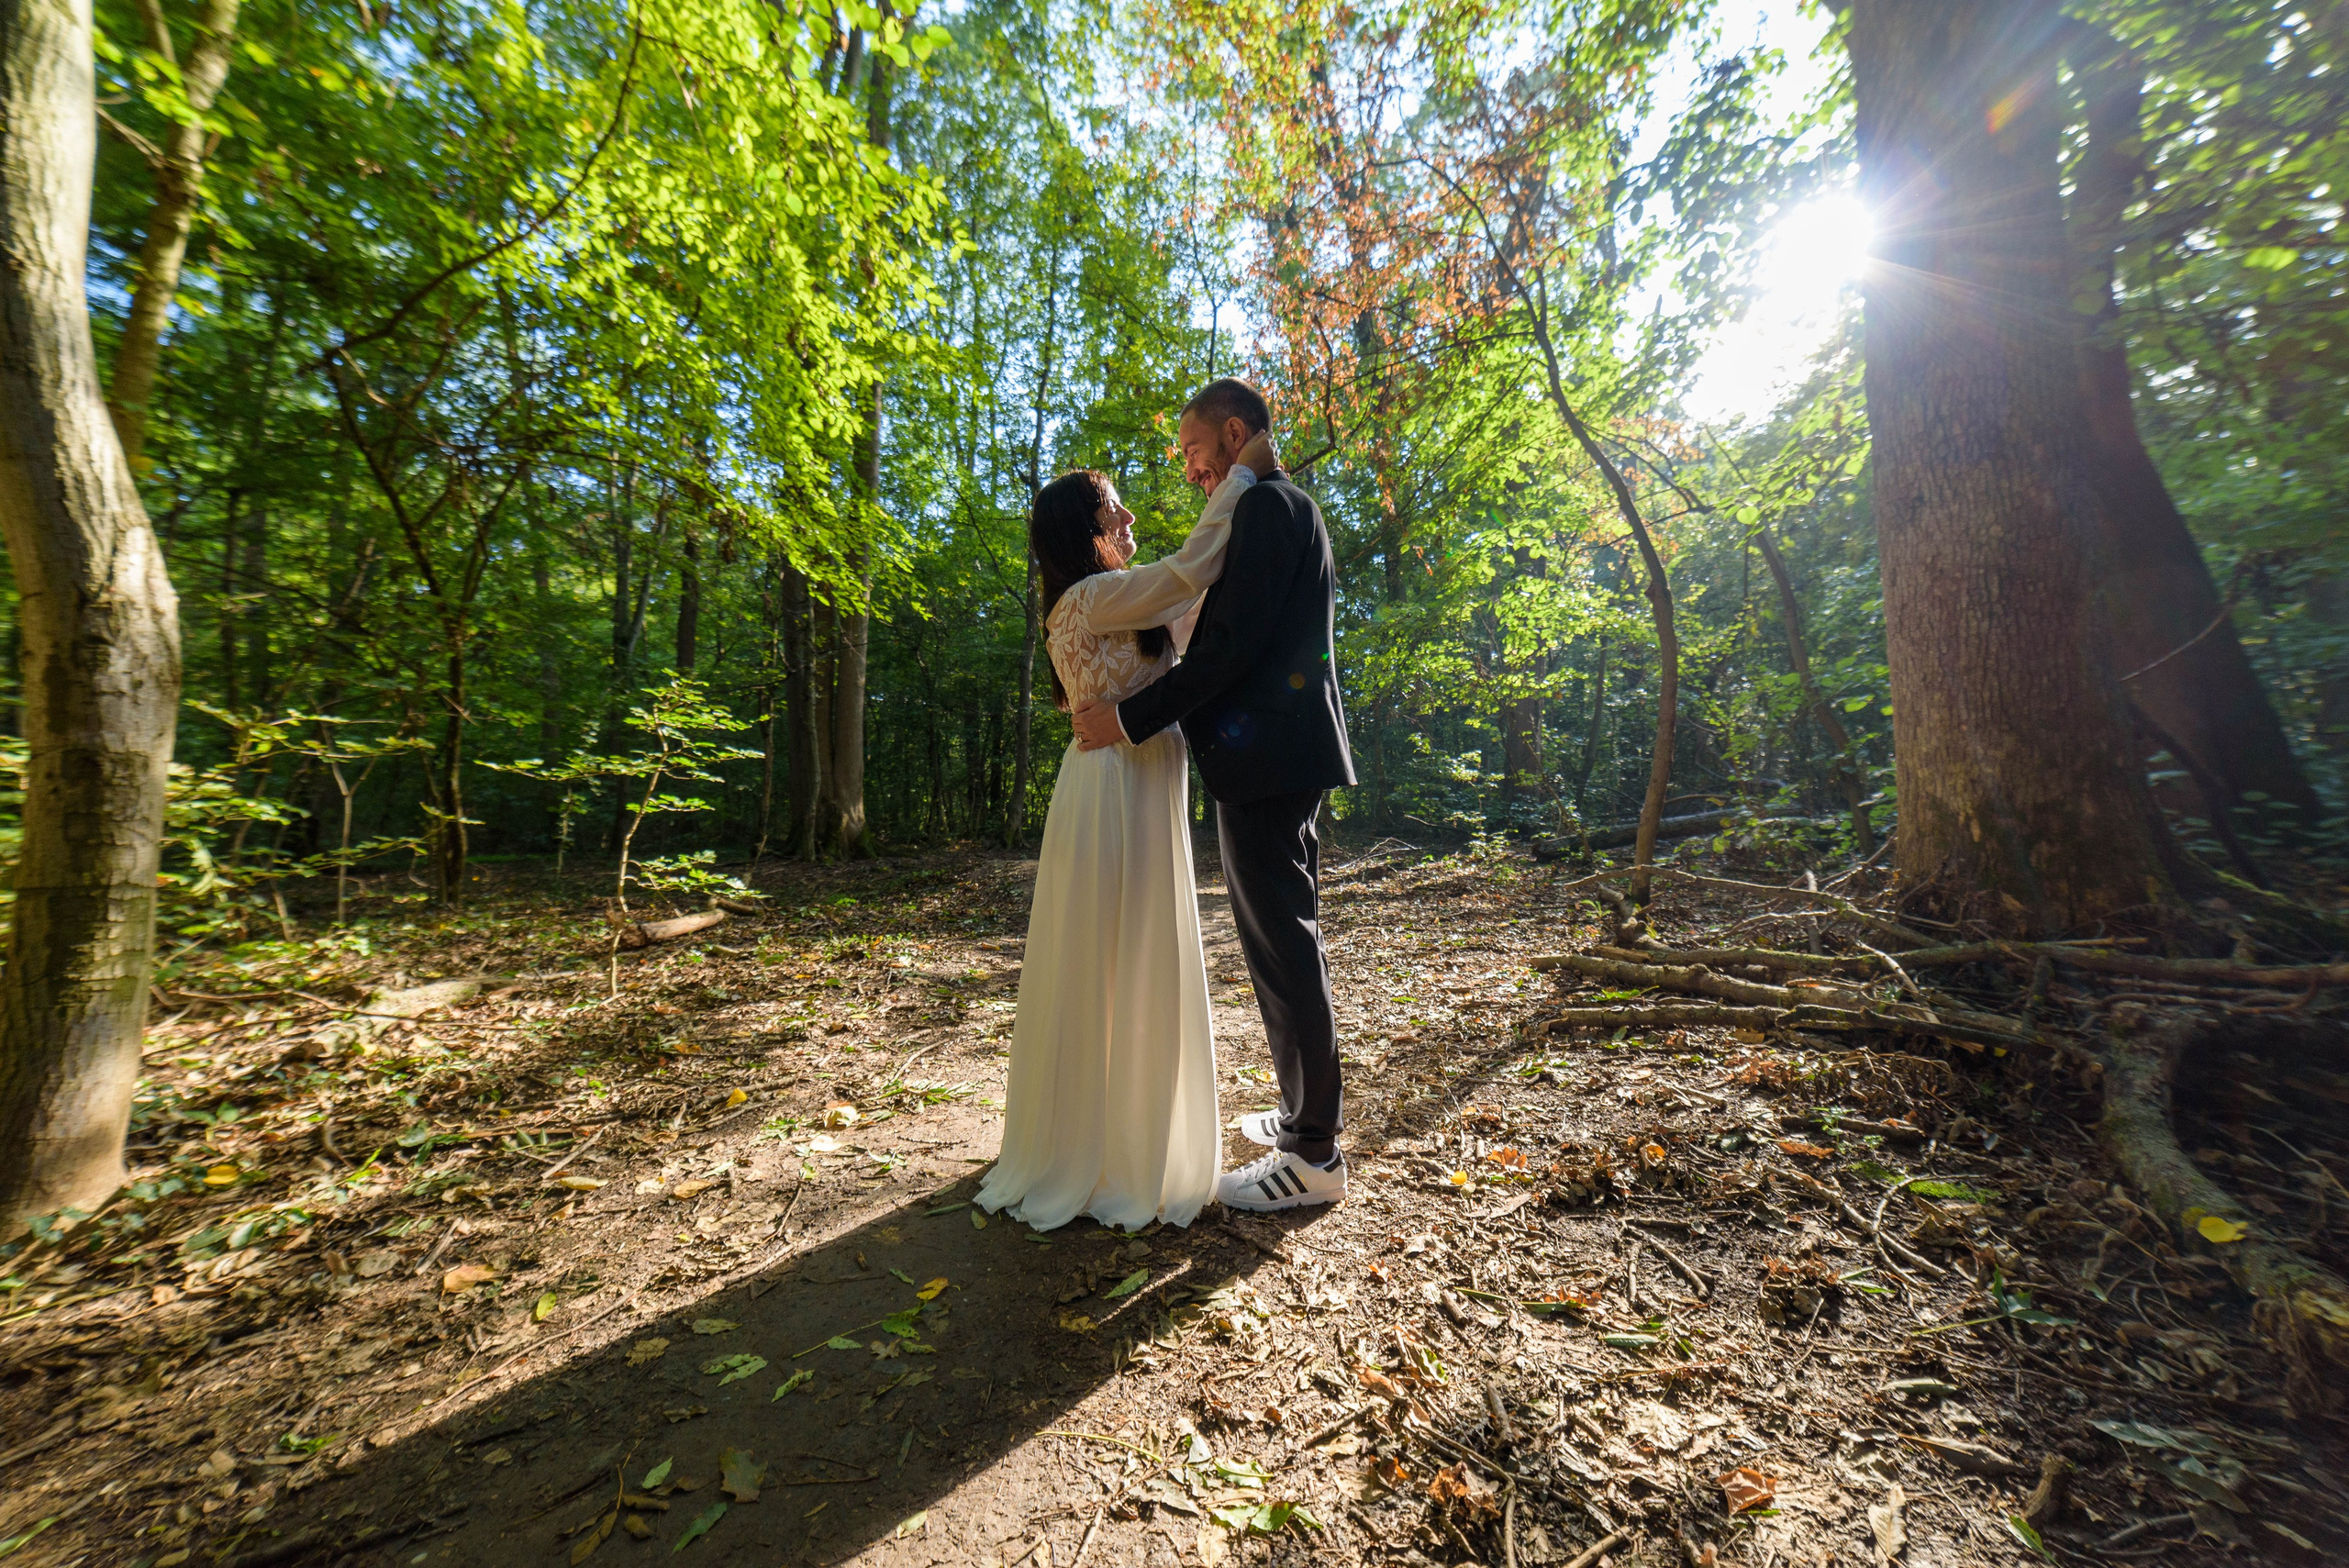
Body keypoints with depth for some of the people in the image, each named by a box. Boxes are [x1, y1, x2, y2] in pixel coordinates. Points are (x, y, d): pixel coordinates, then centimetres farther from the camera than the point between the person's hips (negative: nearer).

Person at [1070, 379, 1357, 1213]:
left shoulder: (1266, 504, -7)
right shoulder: (1290, 509, 24)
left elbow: (1233, 643, -19)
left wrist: (1132, 717, -16)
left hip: (1265, 761, -11)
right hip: (1282, 755, 11)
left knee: (1282, 949, -4)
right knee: (1288, 941, 16)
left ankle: (1313, 1156, 10)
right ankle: (1309, 1112, 31)